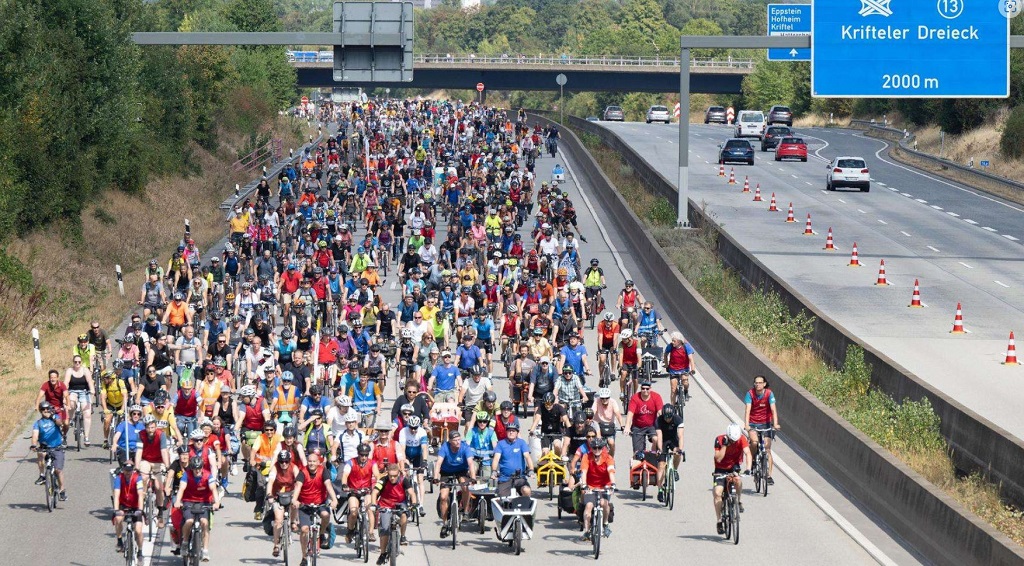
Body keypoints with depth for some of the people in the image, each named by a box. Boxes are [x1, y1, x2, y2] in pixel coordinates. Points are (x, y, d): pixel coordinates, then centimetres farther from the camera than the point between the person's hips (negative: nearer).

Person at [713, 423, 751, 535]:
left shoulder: (742, 439, -17)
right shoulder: (719, 440, -19)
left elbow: (747, 453, -28)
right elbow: (718, 459, -23)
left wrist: (748, 468, -42)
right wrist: (724, 445, -32)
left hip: (734, 467, 0)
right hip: (721, 469, 0)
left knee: (737, 479, -35)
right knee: (718, 493, -17)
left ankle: (738, 501, -8)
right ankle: (720, 521, -7)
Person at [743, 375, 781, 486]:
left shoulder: (769, 394, -13)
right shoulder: (750, 394, -13)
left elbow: (773, 409, -22)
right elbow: (747, 409, -22)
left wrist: (775, 424, -36)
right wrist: (746, 425, -35)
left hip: (766, 423, 0)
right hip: (753, 423, 0)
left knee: (767, 449, -4)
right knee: (754, 442, -29)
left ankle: (769, 475, 1)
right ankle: (752, 460, -2)